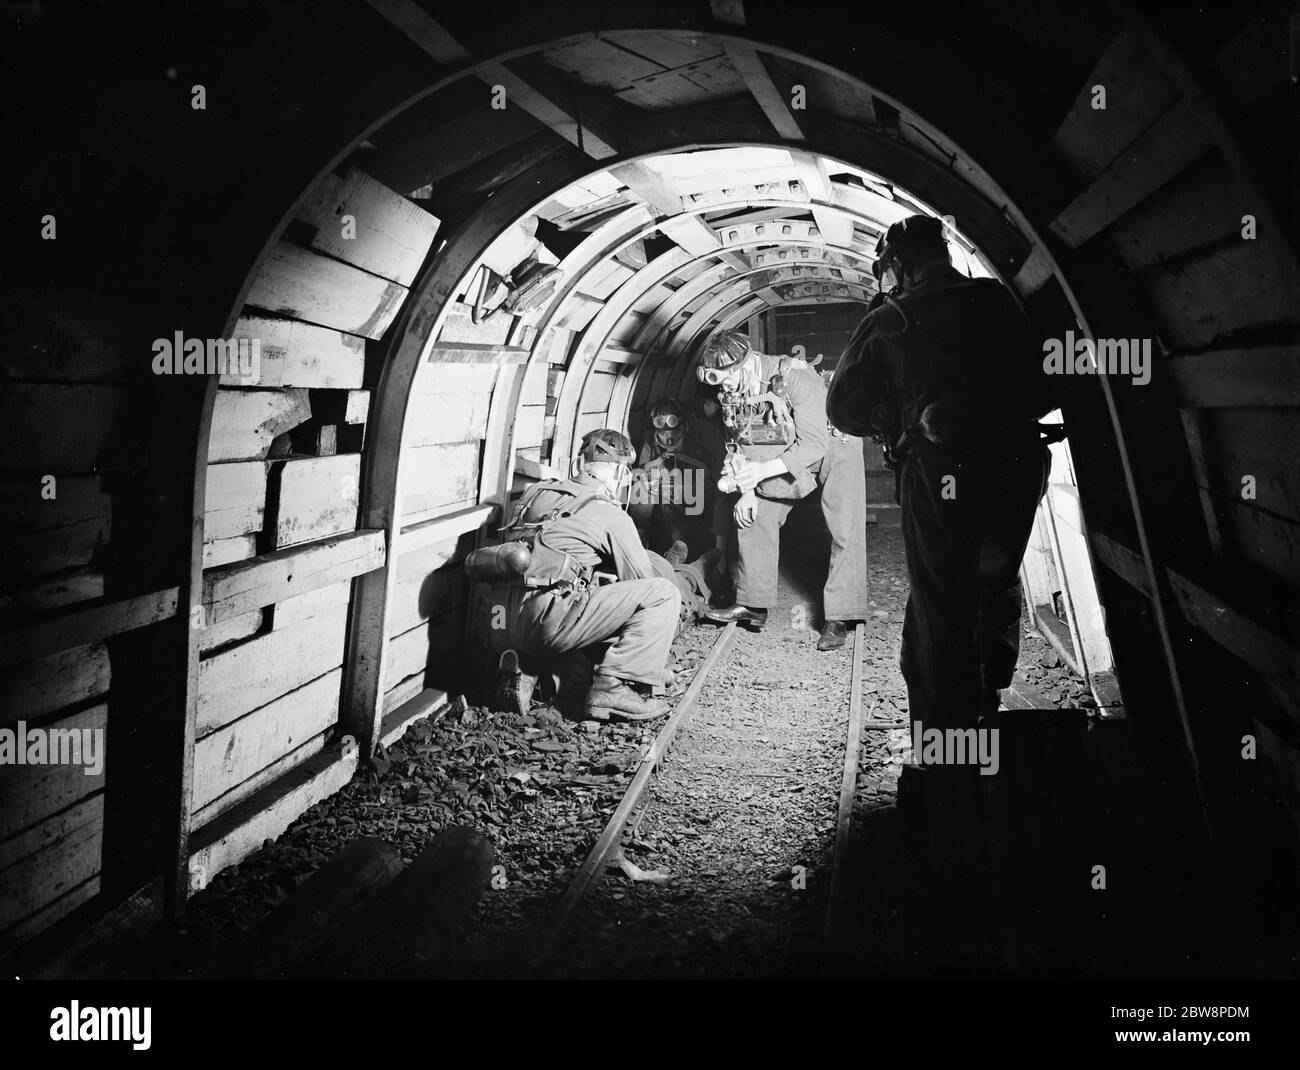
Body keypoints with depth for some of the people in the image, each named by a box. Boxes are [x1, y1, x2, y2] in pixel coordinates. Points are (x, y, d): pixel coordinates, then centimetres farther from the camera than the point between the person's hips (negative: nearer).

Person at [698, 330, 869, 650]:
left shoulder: (796, 378, -34)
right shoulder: (731, 392, -13)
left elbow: (814, 444, -35)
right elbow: (745, 447, -2)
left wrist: (764, 470, -41)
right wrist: (748, 490, -14)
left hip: (833, 447, -6)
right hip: (785, 457, 6)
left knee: (845, 533, -16)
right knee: (753, 516, -1)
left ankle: (839, 618, -10)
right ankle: (753, 605, 6)